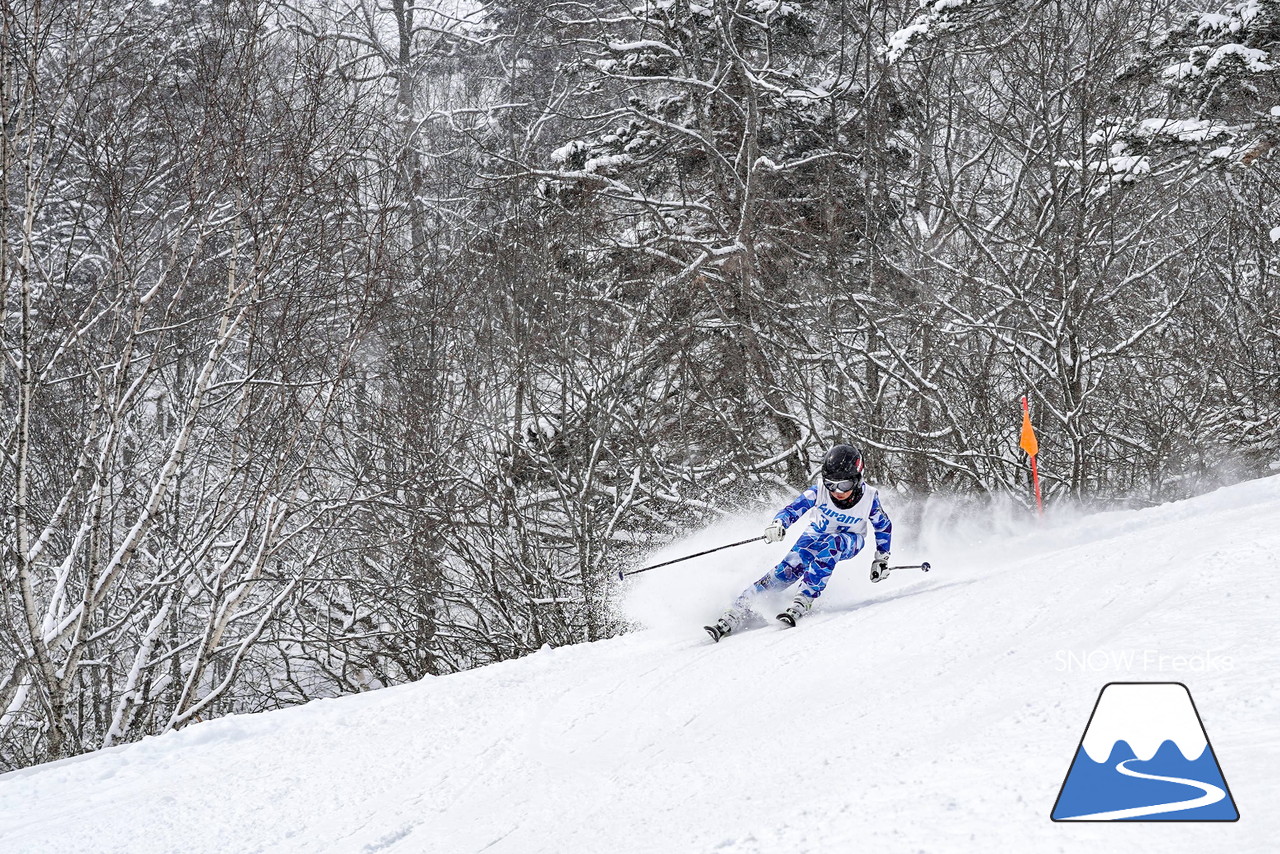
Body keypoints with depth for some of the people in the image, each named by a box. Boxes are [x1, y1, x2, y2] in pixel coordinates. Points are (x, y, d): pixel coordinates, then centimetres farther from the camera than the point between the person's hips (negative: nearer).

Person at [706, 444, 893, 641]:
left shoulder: (870, 497, -23)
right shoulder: (819, 490, -24)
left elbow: (884, 527, -5)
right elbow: (793, 509, -26)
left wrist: (881, 560, -2)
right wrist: (778, 523, -47)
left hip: (850, 541, -1)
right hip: (817, 535, 1)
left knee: (830, 546, -38)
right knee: (789, 569, -25)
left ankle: (802, 603, -37)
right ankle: (737, 611, -29)